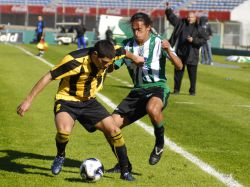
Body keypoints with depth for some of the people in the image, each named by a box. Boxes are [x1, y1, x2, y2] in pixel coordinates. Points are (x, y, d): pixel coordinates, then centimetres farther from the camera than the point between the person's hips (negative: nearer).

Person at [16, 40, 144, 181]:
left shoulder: (107, 54, -15)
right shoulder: (75, 61, -32)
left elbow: (123, 52, 11)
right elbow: (48, 77, -27)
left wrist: (134, 57, 32)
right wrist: (28, 101, -27)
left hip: (89, 101, 5)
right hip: (67, 100, -5)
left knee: (114, 130, -4)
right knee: (64, 130, -33)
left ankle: (125, 172, 11)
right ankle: (60, 156, 1)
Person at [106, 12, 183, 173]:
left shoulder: (158, 43, -7)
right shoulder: (127, 45, 5)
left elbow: (179, 66, -14)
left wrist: (168, 51, -32)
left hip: (157, 87, -5)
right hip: (138, 90, 5)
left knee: (152, 109, -41)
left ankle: (160, 143, -12)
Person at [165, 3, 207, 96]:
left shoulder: (199, 28, 0)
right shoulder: (181, 23, 8)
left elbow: (204, 39, -2)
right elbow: (172, 17, 12)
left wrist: (194, 40, -13)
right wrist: (168, 9, -1)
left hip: (192, 55, -3)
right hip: (180, 53, 3)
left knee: (192, 74, 1)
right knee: (178, 72, 7)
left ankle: (192, 91, 12)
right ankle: (176, 90, 15)